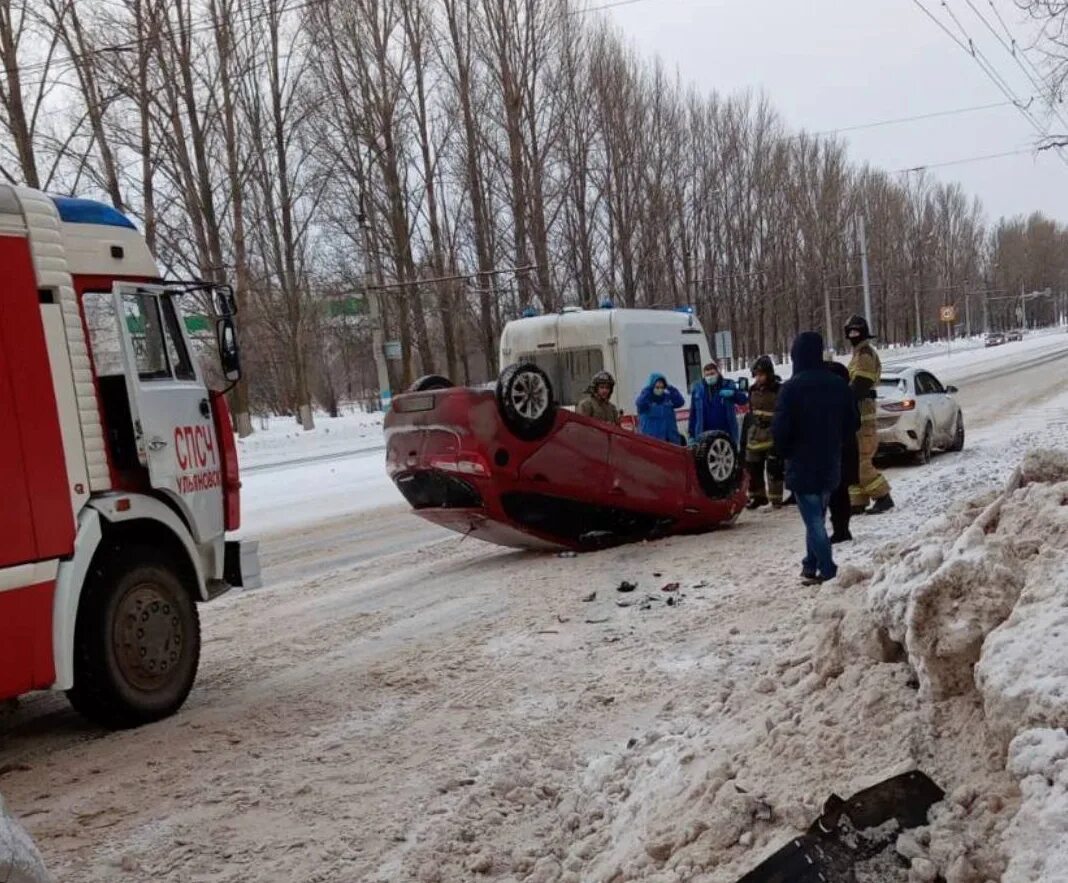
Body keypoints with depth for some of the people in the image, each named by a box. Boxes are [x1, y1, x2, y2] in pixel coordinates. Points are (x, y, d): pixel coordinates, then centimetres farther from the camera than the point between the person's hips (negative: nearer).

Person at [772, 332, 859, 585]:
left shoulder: (792, 387, -17)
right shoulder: (838, 384, 2)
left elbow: (780, 430, -18)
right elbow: (851, 423, 8)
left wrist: (785, 452, 1)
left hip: (802, 466, -6)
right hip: (830, 465, 6)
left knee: (813, 520, -1)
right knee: (817, 517, 19)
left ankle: (827, 570, -5)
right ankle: (812, 564, 26)